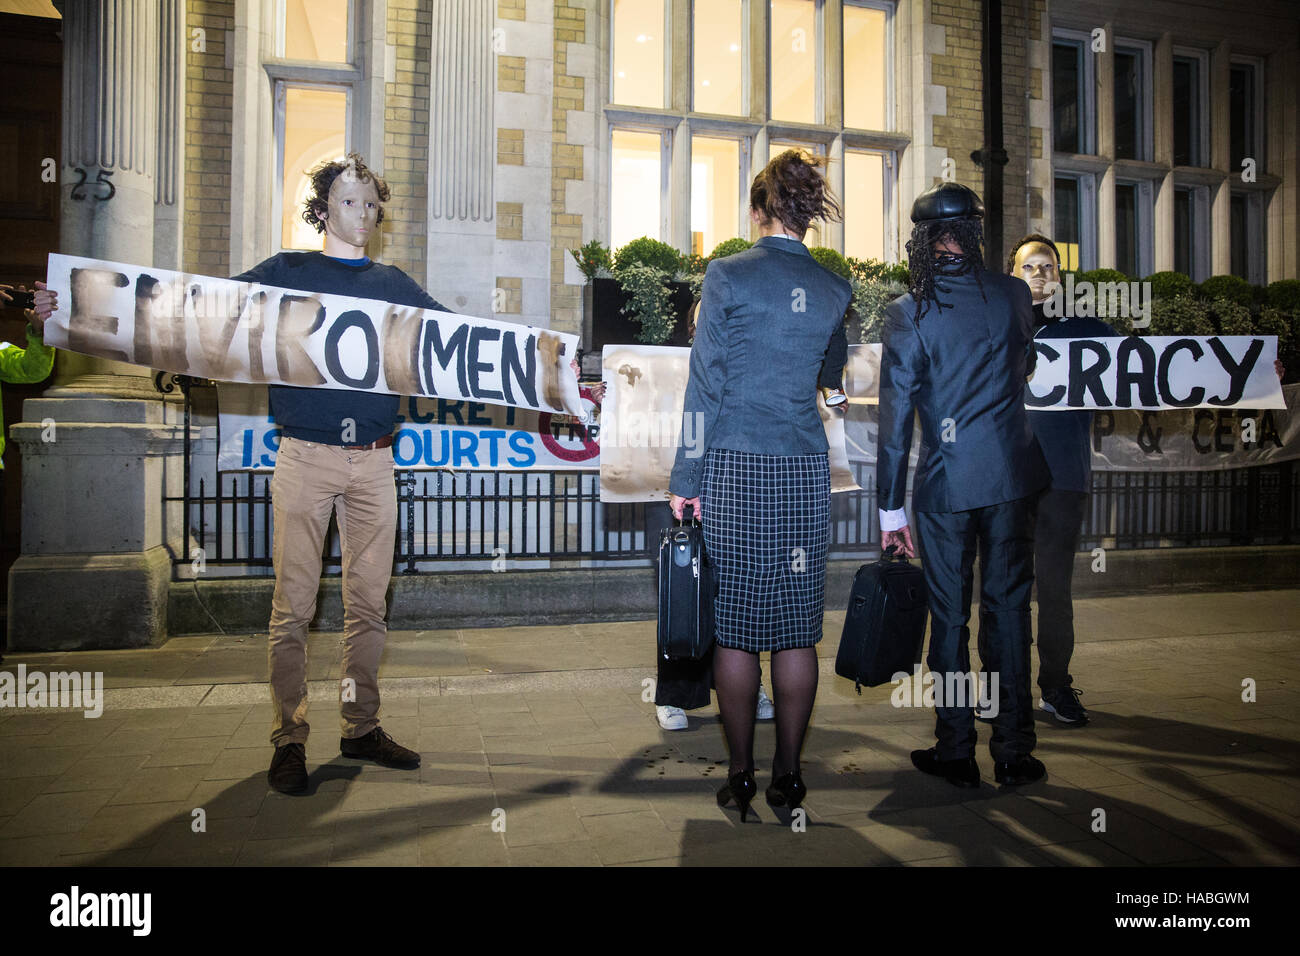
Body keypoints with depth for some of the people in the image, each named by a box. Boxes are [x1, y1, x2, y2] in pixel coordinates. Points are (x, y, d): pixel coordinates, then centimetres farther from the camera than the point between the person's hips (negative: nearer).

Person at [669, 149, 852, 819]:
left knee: (735, 629, 4)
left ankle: (740, 777, 12)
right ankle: (787, 776, 16)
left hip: (735, 470, -3)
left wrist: (686, 480, -3)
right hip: (806, 471, 4)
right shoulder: (834, 291, 8)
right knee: (796, 630, 7)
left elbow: (705, 383, -6)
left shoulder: (728, 276, -3)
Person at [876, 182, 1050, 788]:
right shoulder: (1013, 293, 1)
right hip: (1011, 474, 2)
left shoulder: (908, 311, -7)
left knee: (949, 616, 8)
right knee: (1008, 607, 10)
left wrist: (891, 508, -4)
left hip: (944, 482, -2)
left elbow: (895, 414, -8)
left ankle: (956, 752, 17)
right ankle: (1014, 751, 17)